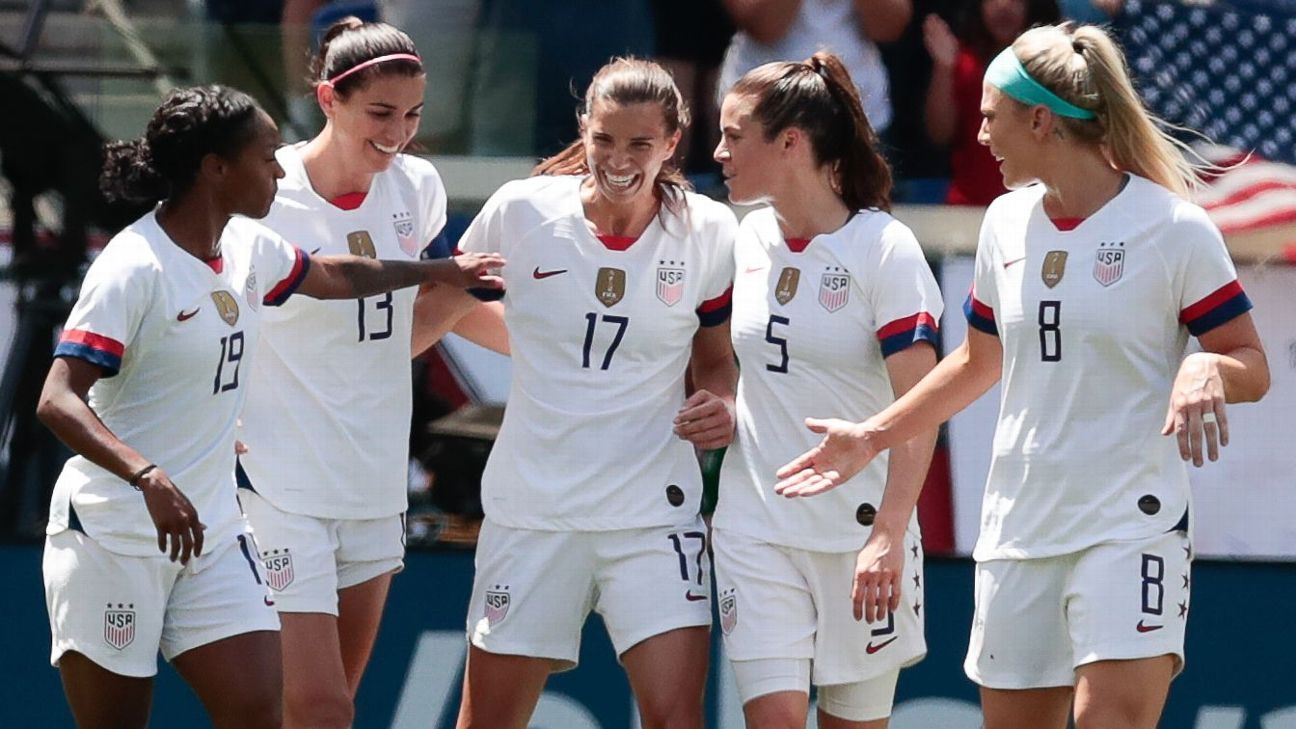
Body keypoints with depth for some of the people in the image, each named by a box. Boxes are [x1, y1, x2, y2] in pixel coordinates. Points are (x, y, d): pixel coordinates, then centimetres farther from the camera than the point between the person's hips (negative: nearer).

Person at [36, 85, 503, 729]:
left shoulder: (246, 246, 6)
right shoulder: (134, 267, -18)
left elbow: (332, 276, 29)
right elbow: (58, 400, -25)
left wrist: (441, 271, 39)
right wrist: (148, 477, -39)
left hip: (210, 531, 7)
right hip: (114, 533, -7)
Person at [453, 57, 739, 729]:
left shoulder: (709, 232, -3)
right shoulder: (520, 212, -7)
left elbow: (714, 359, 9)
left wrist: (721, 407, -11)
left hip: (652, 513, 0)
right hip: (532, 508, 0)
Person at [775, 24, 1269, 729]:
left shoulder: (1174, 228, -8)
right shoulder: (1006, 222, 10)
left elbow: (1251, 366, -5)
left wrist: (1206, 369, -27)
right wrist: (872, 435, 22)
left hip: (1130, 529, -6)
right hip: (1018, 530, 6)